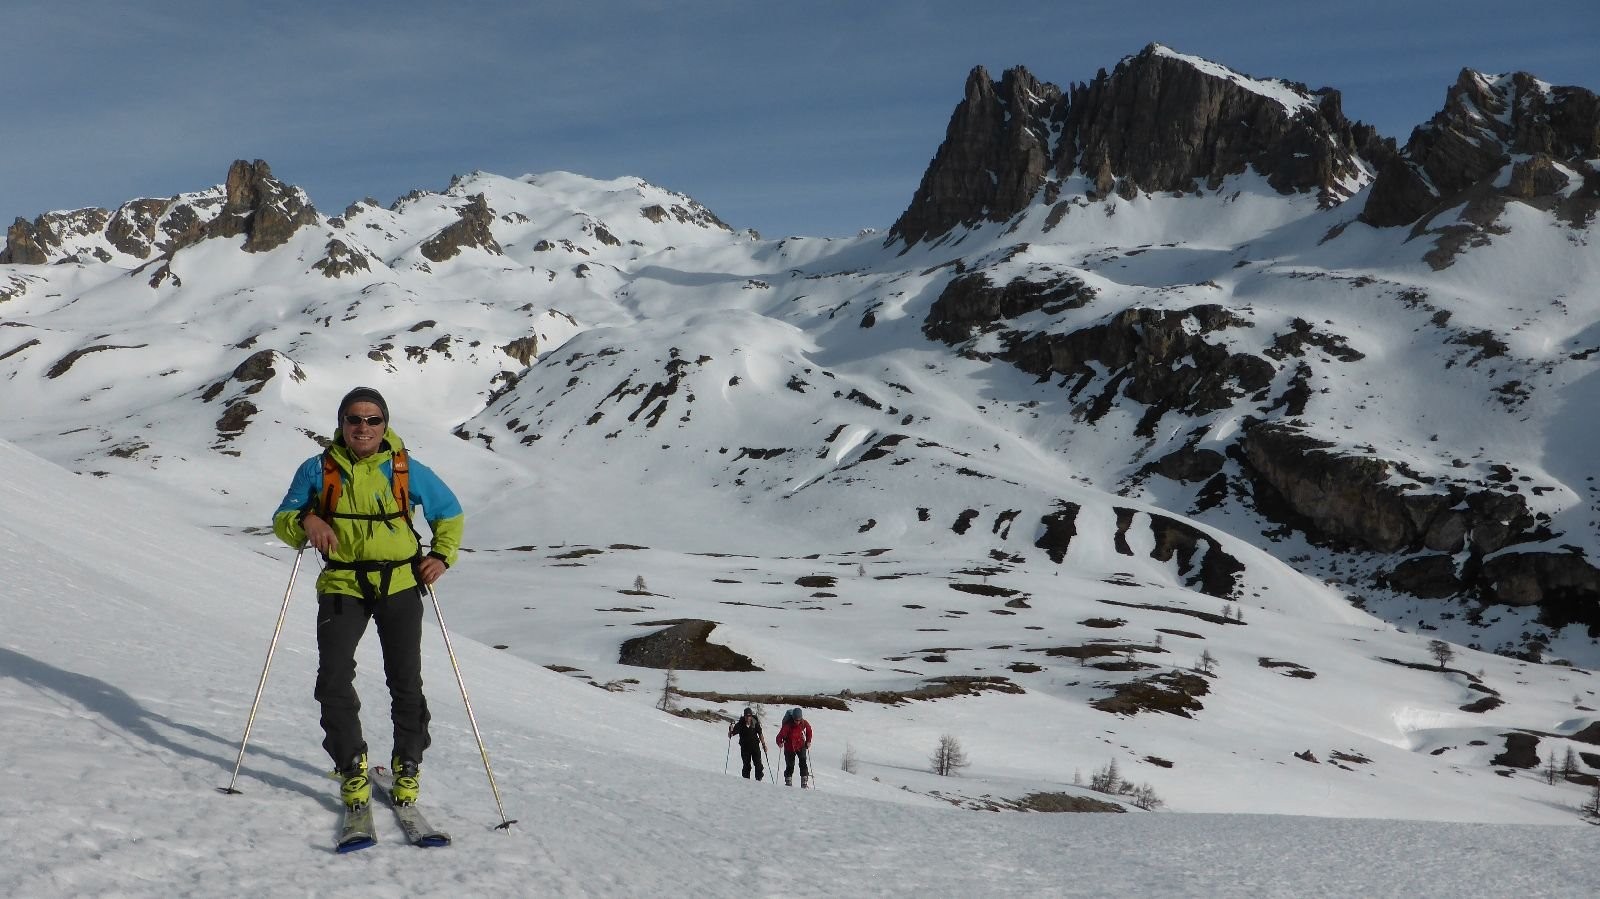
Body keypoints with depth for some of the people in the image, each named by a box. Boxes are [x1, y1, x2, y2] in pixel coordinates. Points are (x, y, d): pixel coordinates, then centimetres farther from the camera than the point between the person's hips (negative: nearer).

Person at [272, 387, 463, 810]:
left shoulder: (407, 470, 2)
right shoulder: (318, 470, 2)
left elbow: (450, 513, 14)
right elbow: (281, 519, 6)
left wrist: (442, 555, -2)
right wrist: (305, 521, -16)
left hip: (400, 585, 0)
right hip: (342, 585, 0)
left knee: (406, 682, 3)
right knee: (334, 679, -10)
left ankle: (407, 765, 20)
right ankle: (351, 767, 6)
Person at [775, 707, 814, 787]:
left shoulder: (804, 723, -14)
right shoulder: (788, 725, -25)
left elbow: (809, 730, 6)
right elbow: (781, 734, -23)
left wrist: (808, 741, 3)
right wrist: (780, 743, -39)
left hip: (801, 746, 2)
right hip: (789, 747, -2)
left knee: (803, 764, -10)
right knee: (790, 766, 4)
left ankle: (804, 783, -7)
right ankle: (788, 783, 20)